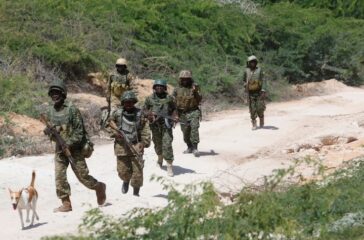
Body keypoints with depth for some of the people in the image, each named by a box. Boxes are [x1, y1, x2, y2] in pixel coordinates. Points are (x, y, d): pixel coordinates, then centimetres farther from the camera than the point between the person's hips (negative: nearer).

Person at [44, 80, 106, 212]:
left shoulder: (72, 109, -13)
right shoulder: (50, 111, 6)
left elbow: (79, 130, -14)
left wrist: (69, 143, -22)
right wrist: (48, 131, -8)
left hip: (74, 147, -5)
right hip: (60, 148, 5)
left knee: (82, 175, 1)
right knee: (59, 175, -4)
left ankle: (99, 187, 27)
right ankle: (66, 203, 2)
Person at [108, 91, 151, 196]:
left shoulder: (139, 114, -2)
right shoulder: (117, 113, -2)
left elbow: (145, 130, 2)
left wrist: (144, 143, -7)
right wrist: (114, 133, -9)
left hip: (136, 146, 0)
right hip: (121, 147, 1)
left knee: (137, 171, -3)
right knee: (123, 171, 5)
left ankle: (136, 193, 17)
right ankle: (126, 181, 42)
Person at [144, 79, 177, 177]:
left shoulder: (169, 98, 4)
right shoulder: (149, 99, 5)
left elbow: (174, 109, 11)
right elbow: (145, 110, 10)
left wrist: (174, 117, -6)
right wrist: (149, 114, -10)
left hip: (166, 124, -2)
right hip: (155, 125, 2)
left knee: (167, 145, -12)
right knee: (158, 144, 17)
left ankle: (169, 166, -12)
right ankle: (160, 158, 45)